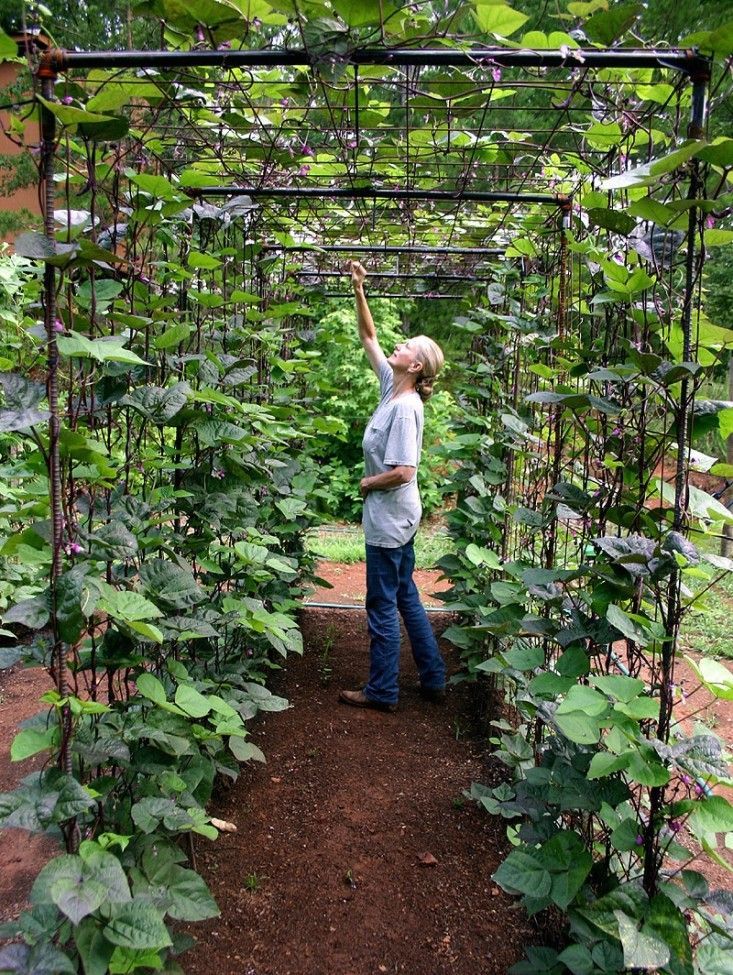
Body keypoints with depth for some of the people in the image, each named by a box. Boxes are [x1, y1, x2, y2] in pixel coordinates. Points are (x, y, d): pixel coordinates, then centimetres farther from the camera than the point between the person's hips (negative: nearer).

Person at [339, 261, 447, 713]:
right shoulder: (392, 387, 4)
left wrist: (369, 482, -10)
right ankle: (433, 680, 28)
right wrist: (359, 291, 7)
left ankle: (382, 691, 17)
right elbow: (369, 337, 14)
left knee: (383, 606, 3)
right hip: (394, 517, 9)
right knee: (405, 597, 17)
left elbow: (402, 472, -27)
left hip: (390, 518, -9)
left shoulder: (405, 408, -21)